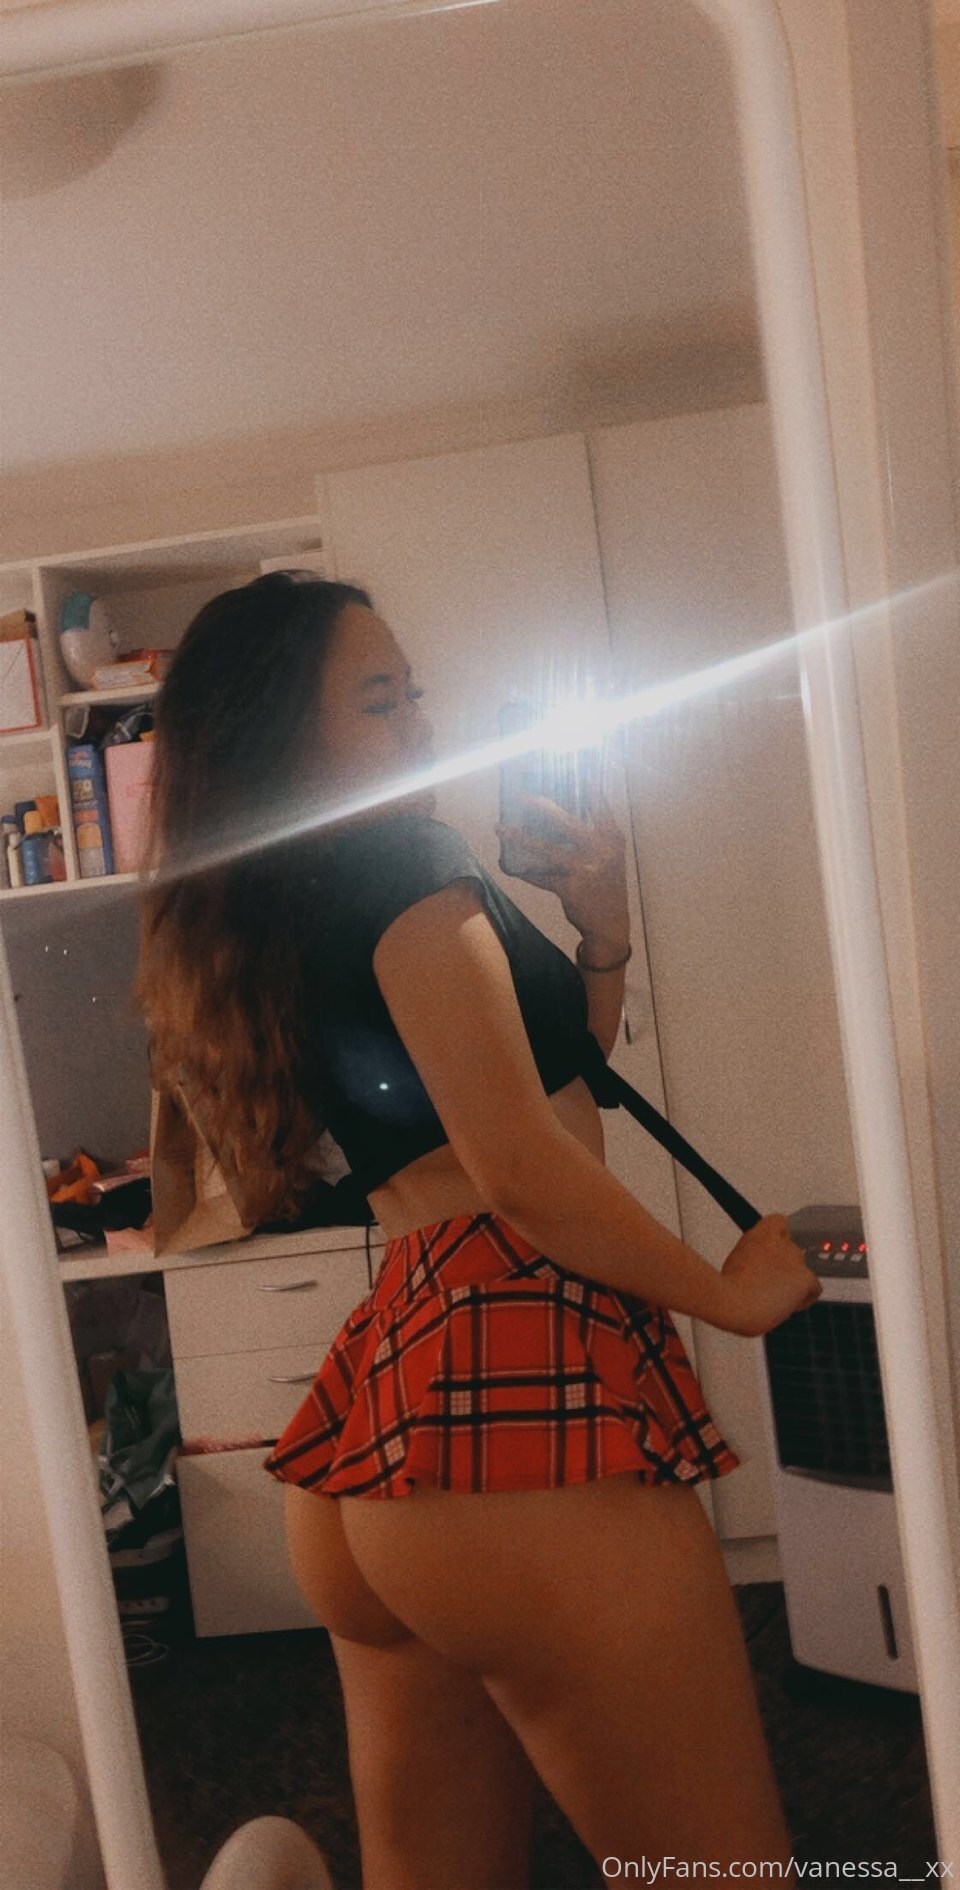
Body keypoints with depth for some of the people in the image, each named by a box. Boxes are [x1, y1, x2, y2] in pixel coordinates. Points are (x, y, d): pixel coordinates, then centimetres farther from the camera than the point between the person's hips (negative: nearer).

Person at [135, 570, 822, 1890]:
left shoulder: (267, 928, 21)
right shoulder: (403, 864, -5)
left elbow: (552, 1076, 26)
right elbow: (525, 1168, -13)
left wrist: (599, 933, 13)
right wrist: (731, 1293, -1)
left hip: (383, 1395, 10)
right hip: (513, 1387, -9)